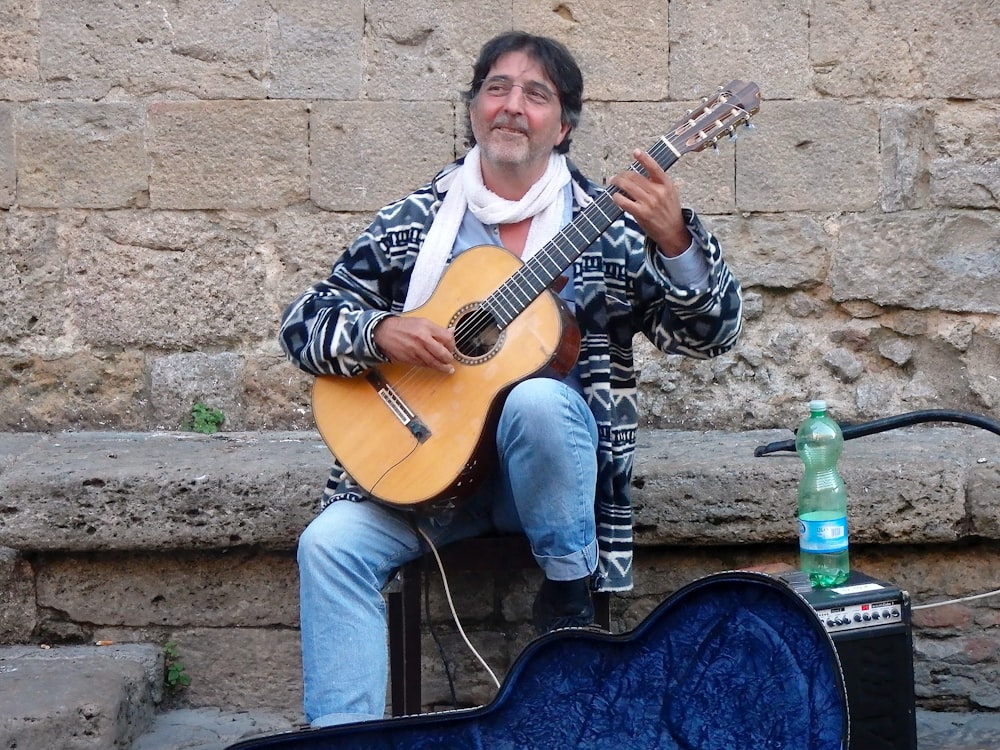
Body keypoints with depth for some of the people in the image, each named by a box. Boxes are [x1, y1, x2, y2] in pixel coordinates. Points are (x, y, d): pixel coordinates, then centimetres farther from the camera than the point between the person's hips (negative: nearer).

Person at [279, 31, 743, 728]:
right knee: (331, 543, -23)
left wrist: (675, 241, -25)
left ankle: (571, 589, -12)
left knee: (536, 399, -35)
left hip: (551, 459, -2)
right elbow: (304, 323, 6)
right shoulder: (415, 221, 5)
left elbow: (710, 333, -6)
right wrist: (380, 331, -15)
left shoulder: (606, 226, 1)